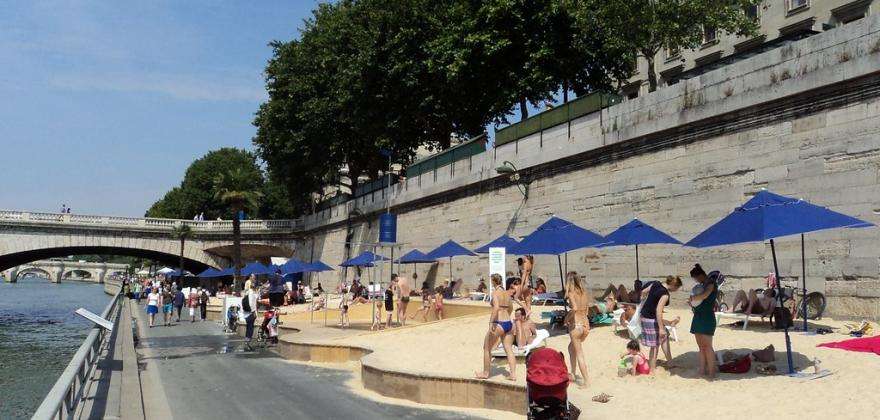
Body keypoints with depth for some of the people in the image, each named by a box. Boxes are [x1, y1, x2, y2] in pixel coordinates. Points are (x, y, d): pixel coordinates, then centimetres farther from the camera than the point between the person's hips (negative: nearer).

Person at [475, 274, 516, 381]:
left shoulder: (495, 292, -10)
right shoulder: (507, 293, 11)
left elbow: (496, 307, -25)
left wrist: (491, 322, -26)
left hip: (499, 324, -7)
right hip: (509, 323, 7)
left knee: (487, 348, 10)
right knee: (509, 349, 10)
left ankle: (485, 373, 19)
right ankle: (513, 374, 4)